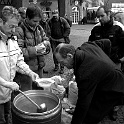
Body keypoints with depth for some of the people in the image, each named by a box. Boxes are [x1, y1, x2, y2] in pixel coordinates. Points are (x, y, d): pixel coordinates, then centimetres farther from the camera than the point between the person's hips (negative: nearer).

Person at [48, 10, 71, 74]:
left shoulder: (63, 20, -4)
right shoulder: (50, 21, 3)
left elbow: (68, 29, 0)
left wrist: (64, 36, -7)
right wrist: (50, 36, 3)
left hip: (61, 40, -3)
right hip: (53, 40, 3)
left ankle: (62, 67, 4)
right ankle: (56, 65, 24)